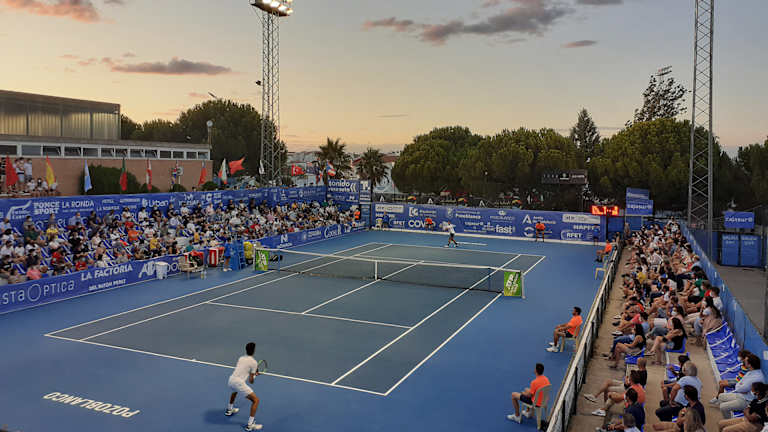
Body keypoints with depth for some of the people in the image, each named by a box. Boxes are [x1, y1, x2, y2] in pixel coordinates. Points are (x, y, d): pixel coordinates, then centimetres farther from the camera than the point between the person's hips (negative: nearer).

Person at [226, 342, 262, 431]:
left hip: (231, 380, 7)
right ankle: (250, 425, -4)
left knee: (235, 391, 44)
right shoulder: (254, 362, -4)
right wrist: (252, 379, 20)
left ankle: (229, 410, 62)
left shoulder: (241, 358, 14)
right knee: (255, 400, 0)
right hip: (239, 382, -7)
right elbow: (251, 380, -3)